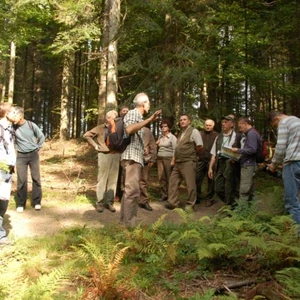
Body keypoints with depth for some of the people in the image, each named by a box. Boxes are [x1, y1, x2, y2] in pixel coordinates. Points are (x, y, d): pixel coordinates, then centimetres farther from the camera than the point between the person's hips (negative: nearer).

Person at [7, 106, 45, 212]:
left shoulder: (31, 125, -9)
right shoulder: (13, 126, -7)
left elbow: (41, 137, 3)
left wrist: (37, 148, 3)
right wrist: (8, 116, -25)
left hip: (33, 155, 0)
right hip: (21, 156, 0)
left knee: (36, 178, 3)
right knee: (21, 180, -1)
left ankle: (37, 202, 13)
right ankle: (20, 204, 9)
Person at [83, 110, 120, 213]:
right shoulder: (100, 128, 1)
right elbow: (86, 135, 3)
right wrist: (95, 146, -2)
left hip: (115, 155, 4)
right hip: (104, 155, -3)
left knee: (113, 180, 6)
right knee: (102, 179, -1)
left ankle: (109, 202, 14)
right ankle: (100, 202, 5)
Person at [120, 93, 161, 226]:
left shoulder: (137, 115, 23)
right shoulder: (133, 113, -5)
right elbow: (129, 130, -25)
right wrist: (149, 120, -26)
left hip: (135, 157, 11)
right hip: (132, 156, -11)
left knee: (130, 190, 12)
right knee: (132, 191, -14)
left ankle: (125, 221, 17)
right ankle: (129, 224, -14)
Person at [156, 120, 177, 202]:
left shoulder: (172, 137, -1)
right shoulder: (160, 137, 16)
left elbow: (174, 150, -7)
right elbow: (157, 147, 25)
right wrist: (156, 144, 3)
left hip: (168, 158, -5)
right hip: (160, 158, 5)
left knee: (169, 177, -2)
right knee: (161, 177, 1)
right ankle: (163, 194, 8)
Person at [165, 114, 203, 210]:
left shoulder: (193, 131, -6)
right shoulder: (180, 133, 19)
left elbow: (200, 146, -12)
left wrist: (192, 153, 1)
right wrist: (173, 160, 17)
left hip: (188, 162, -9)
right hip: (178, 162, 9)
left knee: (190, 185, -2)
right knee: (173, 182, 7)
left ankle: (190, 205, 6)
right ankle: (172, 203, 13)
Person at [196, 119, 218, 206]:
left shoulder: (216, 135, 4)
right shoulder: (200, 134, 11)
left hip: (211, 160, -2)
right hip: (200, 160, 2)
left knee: (210, 180, 5)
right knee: (197, 179, 3)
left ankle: (209, 199, 14)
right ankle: (197, 197, 15)